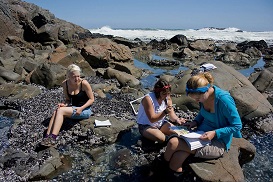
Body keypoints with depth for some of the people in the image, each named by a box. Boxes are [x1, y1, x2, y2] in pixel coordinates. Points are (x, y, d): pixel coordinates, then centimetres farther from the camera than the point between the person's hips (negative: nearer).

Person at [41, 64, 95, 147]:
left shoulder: (84, 83, -15)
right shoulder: (65, 84, -1)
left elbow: (91, 99, -8)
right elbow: (68, 99, 10)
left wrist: (81, 108, -20)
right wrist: (64, 104, -13)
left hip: (85, 110, -5)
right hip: (73, 108, 5)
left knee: (60, 110, -27)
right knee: (55, 112, -25)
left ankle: (53, 138, -31)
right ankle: (47, 137, -29)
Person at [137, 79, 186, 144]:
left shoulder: (167, 98, -6)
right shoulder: (148, 99, -26)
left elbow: (172, 114, -6)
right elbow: (152, 119, -27)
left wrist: (177, 119, -29)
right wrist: (165, 112, -40)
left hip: (160, 123, 6)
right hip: (146, 126, -6)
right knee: (162, 139, -31)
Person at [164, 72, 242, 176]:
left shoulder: (224, 100, -24)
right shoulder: (203, 96, -4)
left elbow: (237, 126, -15)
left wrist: (215, 133, -24)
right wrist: (195, 122, -3)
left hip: (219, 142, -6)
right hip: (202, 134, 6)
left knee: (173, 143, -21)